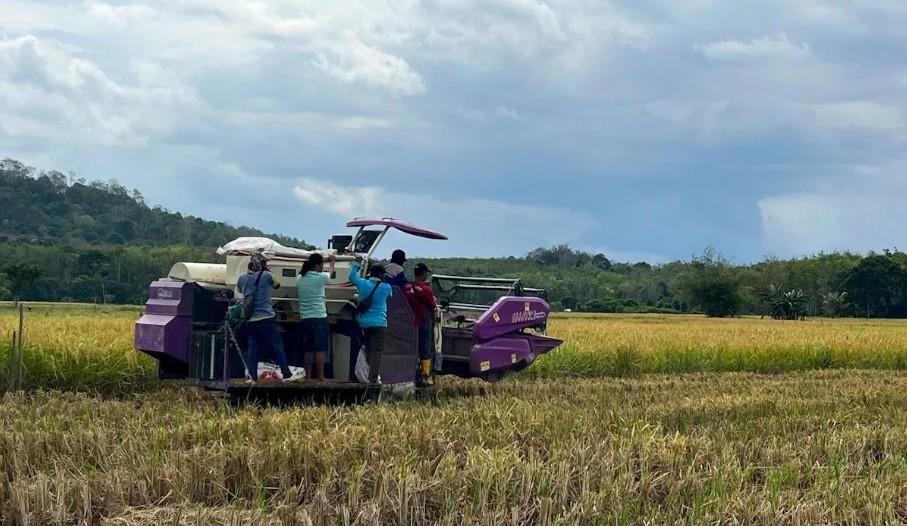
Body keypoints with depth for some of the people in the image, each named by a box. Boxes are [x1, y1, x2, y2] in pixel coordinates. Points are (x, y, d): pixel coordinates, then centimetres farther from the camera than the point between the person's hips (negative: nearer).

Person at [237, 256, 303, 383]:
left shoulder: (242, 278, 6)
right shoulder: (267, 276, -5)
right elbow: (276, 284, 15)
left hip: (249, 320, 4)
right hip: (266, 318, -4)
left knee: (253, 348, 6)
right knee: (276, 346, 0)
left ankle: (252, 377, 1)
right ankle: (287, 374, 1)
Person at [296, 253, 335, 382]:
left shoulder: (300, 278, 6)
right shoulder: (320, 278, -7)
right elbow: (330, 273, 14)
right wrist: (332, 261, 34)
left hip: (304, 318, 5)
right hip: (319, 318, -5)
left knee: (308, 350, 10)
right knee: (320, 350, -3)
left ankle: (309, 376, 11)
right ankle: (320, 377, -5)